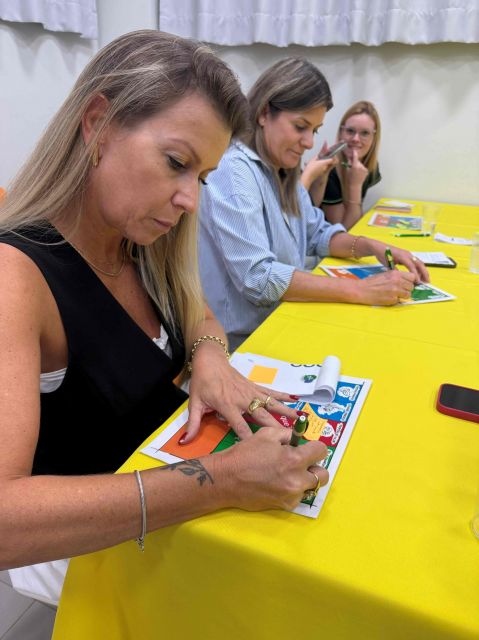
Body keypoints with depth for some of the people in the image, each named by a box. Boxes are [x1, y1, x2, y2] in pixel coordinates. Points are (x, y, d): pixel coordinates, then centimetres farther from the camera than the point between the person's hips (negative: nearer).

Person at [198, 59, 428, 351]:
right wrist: (361, 290, -27)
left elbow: (317, 233, 16)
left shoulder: (282, 171, 10)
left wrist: (373, 247, -3)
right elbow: (258, 278, -27)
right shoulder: (233, 171, -19)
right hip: (242, 344, -8)